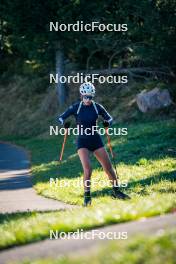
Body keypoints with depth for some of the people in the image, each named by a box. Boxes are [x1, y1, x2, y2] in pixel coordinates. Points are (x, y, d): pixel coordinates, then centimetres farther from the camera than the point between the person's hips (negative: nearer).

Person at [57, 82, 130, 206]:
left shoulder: (97, 107, -3)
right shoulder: (76, 107, -7)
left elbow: (109, 118, 6)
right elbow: (60, 118, -3)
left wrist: (107, 122, -16)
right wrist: (64, 123, -24)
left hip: (96, 140, 2)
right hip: (82, 141, -2)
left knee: (108, 167, 2)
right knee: (88, 169, -18)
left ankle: (116, 191, 20)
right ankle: (87, 197, -6)